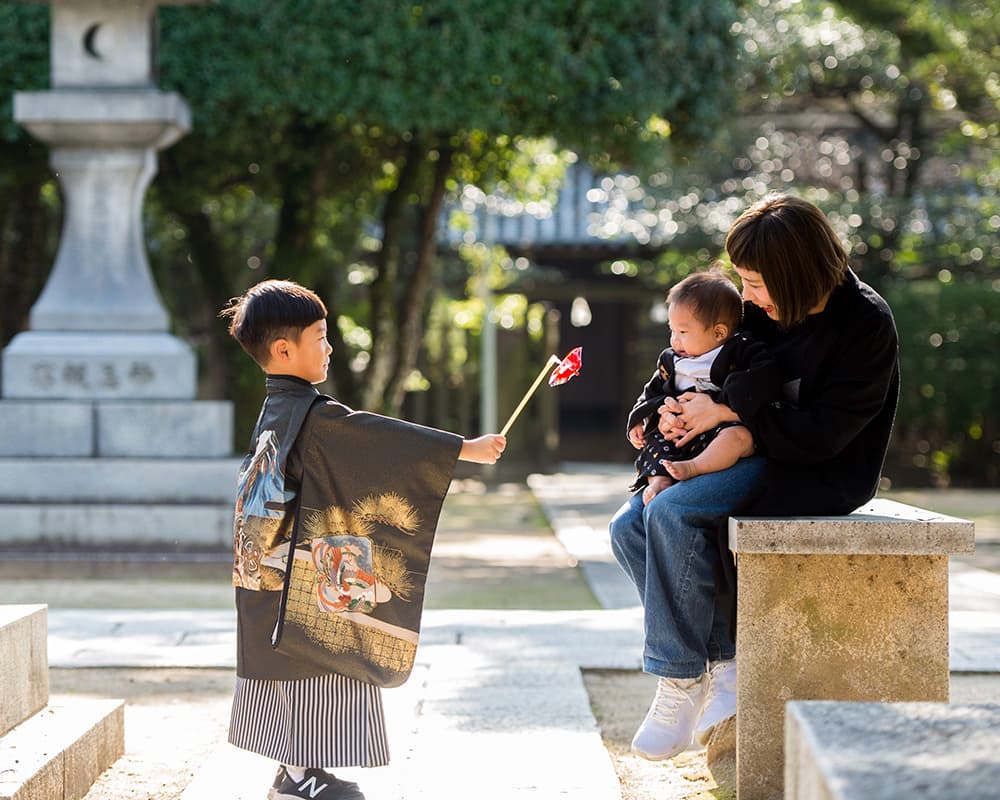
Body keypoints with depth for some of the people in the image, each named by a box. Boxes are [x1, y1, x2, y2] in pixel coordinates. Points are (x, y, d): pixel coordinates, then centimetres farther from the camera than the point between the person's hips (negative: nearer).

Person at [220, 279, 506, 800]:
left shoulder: (274, 414, 12)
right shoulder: (315, 417, -18)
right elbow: (382, 439, -19)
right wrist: (466, 449, -16)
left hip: (270, 572, 9)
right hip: (311, 579, -9)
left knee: (288, 667, 14)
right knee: (313, 662, -2)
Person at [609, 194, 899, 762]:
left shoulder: (866, 324, -18)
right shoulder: (764, 308, 4)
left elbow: (821, 435, -22)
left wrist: (726, 412, -20)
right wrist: (677, 409, -3)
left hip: (822, 476, -8)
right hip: (760, 458, 9)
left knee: (673, 512, -28)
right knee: (630, 528, -7)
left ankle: (681, 680, -19)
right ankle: (726, 661, -7)